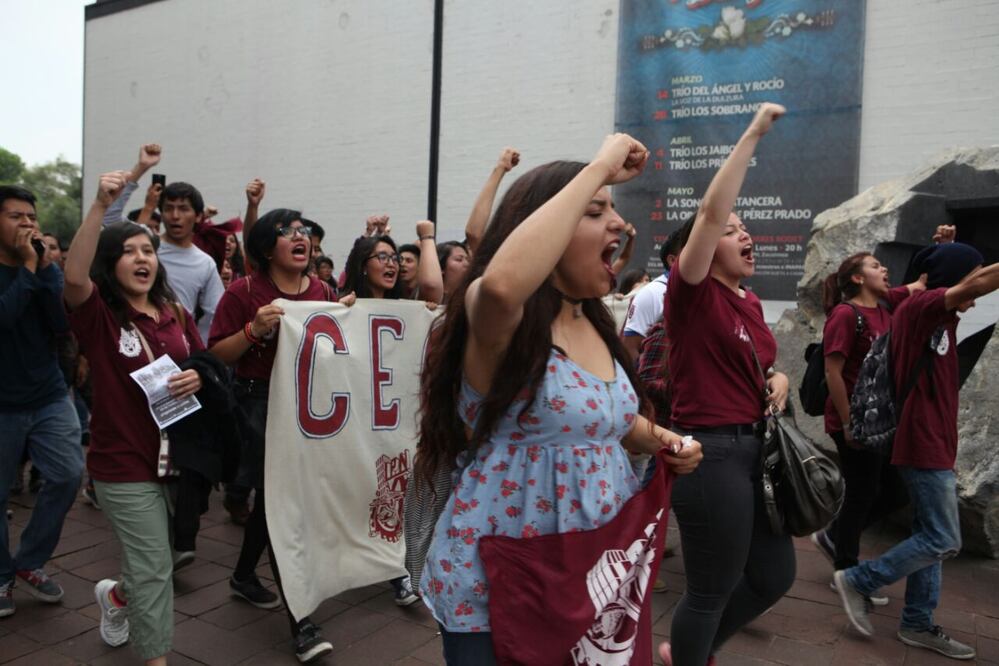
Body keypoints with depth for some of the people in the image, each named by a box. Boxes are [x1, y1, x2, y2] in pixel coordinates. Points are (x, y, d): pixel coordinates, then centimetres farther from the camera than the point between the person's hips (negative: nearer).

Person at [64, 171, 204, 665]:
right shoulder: (98, 316, -12)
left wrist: (197, 378, -11)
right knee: (154, 567, 1)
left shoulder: (176, 315, 4)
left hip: (174, 456, 6)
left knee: (153, 563, 23)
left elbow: (203, 366, 13)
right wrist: (100, 206, -39)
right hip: (123, 464, -6)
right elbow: (74, 276, -33)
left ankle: (115, 597, 54)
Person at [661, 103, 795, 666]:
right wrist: (753, 134, -21)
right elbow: (710, 211, -25)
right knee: (712, 591, 6)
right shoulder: (693, 293, -11)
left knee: (775, 577, 20)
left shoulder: (750, 301, 11)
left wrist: (778, 377, 4)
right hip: (712, 451, -9)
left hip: (756, 447, 9)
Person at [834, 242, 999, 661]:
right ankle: (857, 580, 7)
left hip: (931, 444, 10)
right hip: (923, 445, -10)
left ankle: (917, 624, 22)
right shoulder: (919, 306, -17)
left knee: (930, 537, 13)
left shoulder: (939, 317, 15)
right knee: (943, 541, -5)